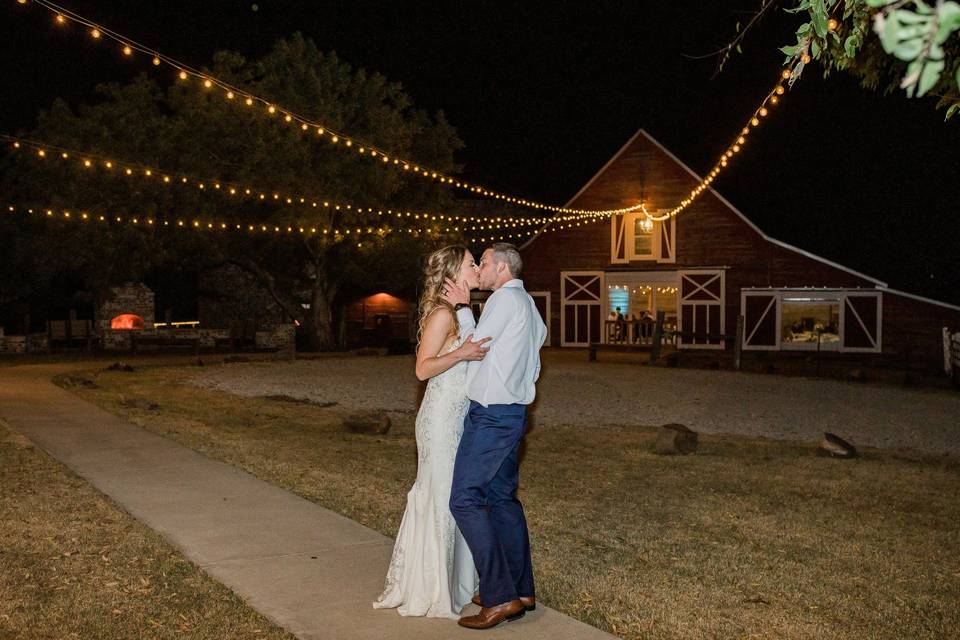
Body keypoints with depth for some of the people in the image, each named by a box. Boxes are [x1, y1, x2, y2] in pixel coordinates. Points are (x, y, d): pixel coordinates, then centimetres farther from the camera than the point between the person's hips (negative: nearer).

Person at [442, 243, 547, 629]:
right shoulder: (529, 307, 18)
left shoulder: (505, 298, -11)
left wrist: (463, 308, -1)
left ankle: (499, 597, -6)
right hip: (513, 414, 10)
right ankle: (521, 591, 19)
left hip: (491, 416, -10)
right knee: (503, 498, 14)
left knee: (465, 500, -8)